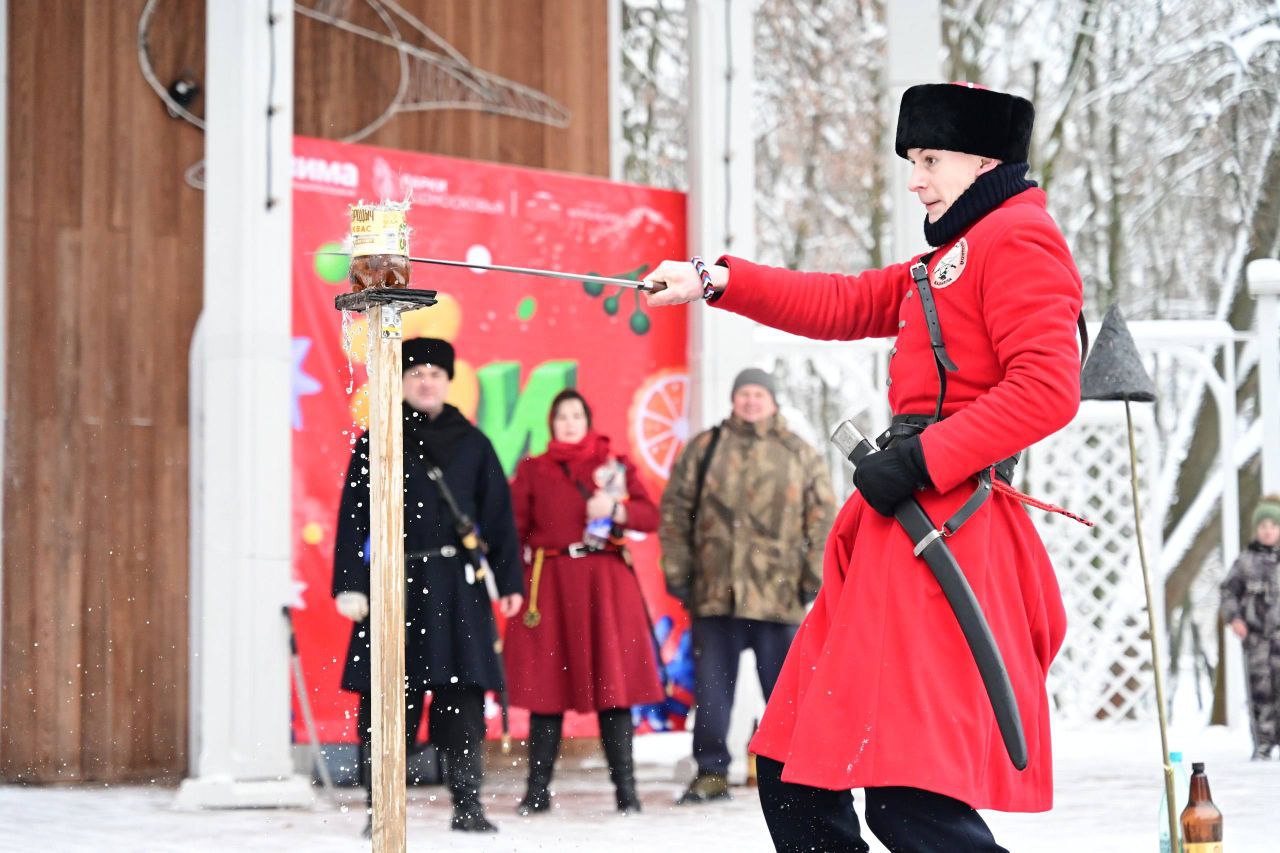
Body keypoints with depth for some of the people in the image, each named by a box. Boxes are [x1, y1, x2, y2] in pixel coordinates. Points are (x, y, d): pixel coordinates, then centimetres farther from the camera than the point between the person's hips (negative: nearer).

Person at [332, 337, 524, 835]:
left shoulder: (471, 444, 11)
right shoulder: (376, 443, 6)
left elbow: (498, 515, 11)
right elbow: (354, 516, 2)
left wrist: (509, 580, 4)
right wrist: (351, 584, -7)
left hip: (458, 588, 1)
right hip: (395, 583, -1)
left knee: (462, 697, -1)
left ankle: (467, 806, 5)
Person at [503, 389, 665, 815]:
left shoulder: (614, 464, 12)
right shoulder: (531, 470, 11)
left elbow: (650, 515, 5)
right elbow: (514, 527, 4)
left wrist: (617, 510, -15)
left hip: (605, 583, 0)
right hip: (549, 583, 0)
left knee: (612, 683, -4)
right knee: (545, 686, 0)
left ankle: (625, 789, -1)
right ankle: (537, 791, 5)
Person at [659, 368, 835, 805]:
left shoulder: (801, 455, 8)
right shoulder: (703, 450, 9)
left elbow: (822, 520, 6)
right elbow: (675, 511, 8)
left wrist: (814, 578, -1)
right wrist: (677, 569, 2)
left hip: (778, 595, -1)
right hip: (715, 591, 1)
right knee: (711, 687, 4)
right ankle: (711, 773, 12)